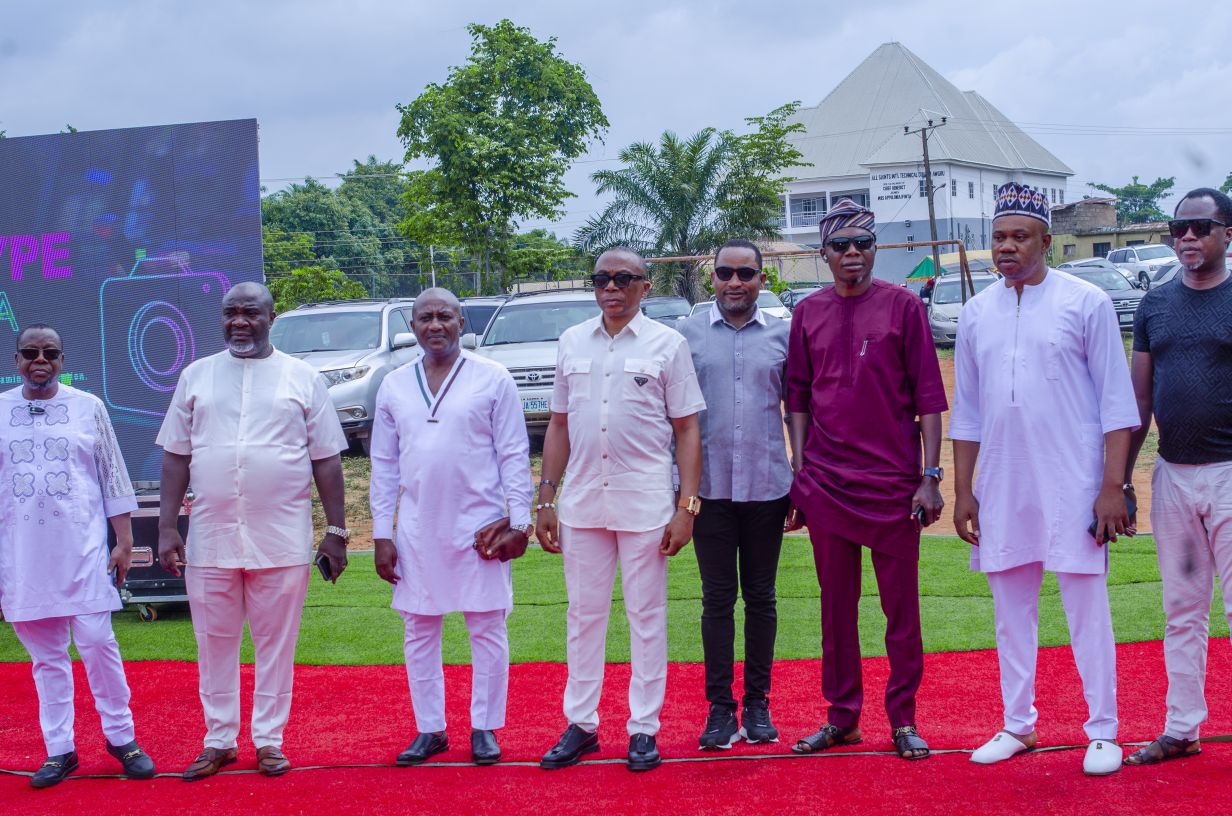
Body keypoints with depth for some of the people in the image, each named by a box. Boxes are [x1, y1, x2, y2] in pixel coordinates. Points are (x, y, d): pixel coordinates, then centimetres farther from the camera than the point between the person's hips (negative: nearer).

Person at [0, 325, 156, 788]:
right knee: (46, 654, 7)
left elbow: (114, 477, 5)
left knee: (97, 641, -3)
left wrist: (124, 542, 1)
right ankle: (59, 749, 14)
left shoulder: (88, 408, 3)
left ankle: (120, 736, 11)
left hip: (82, 549, -1)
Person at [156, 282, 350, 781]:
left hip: (282, 540, -1)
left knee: (276, 643, 5)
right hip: (211, 538, 2)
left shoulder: (302, 379, 4)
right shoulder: (197, 376, 8)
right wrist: (167, 528, 2)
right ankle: (219, 741, 20)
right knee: (215, 644, 8)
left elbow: (326, 459, 4)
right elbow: (176, 457, 8)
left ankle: (269, 740, 16)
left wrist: (336, 531, 1)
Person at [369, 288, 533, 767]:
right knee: (419, 632, 8)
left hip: (480, 525, -3)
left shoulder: (493, 380, 0)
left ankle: (486, 729, 13)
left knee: (487, 629, 2)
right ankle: (430, 730, 18)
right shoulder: (394, 387, 9)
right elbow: (384, 466, 10)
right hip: (417, 529, 3)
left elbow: (515, 454, -1)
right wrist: (381, 534, 5)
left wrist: (519, 521, -6)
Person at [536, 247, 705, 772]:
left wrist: (687, 507, -9)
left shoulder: (666, 344, -1)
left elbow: (687, 429, -2)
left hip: (645, 504, -3)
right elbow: (559, 425, 13)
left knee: (647, 618, 4)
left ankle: (644, 729, 12)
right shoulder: (572, 343, 9)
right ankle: (580, 724, 18)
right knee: (583, 615, 9)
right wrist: (545, 501, 8)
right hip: (582, 503, 3)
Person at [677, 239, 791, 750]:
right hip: (710, 487, -1)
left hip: (767, 487, 1)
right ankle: (720, 707, 9)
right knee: (717, 598, 3)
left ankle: (757, 704, 17)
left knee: (760, 596, 8)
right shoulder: (689, 334, 3)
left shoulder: (781, 335, 5)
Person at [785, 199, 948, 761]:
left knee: (901, 604, 3)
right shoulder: (809, 313, 8)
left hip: (895, 482, -3)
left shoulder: (903, 306, -1)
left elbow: (928, 396, -3)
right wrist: (799, 468, 5)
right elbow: (798, 396, 13)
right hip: (827, 483, 3)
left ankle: (903, 719, 13)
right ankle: (842, 717, 18)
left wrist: (930, 476, -8)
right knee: (837, 602, 9)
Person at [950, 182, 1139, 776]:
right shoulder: (976, 314, 9)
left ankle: (1102, 732, 9)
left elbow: (1116, 402, -5)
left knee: (1087, 609, 0)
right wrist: (962, 490, 9)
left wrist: (1112, 487, -11)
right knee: (1010, 610, 11)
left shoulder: (1086, 303, -3)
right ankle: (1017, 726, 21)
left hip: (1072, 483, -4)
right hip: (1000, 485, 4)